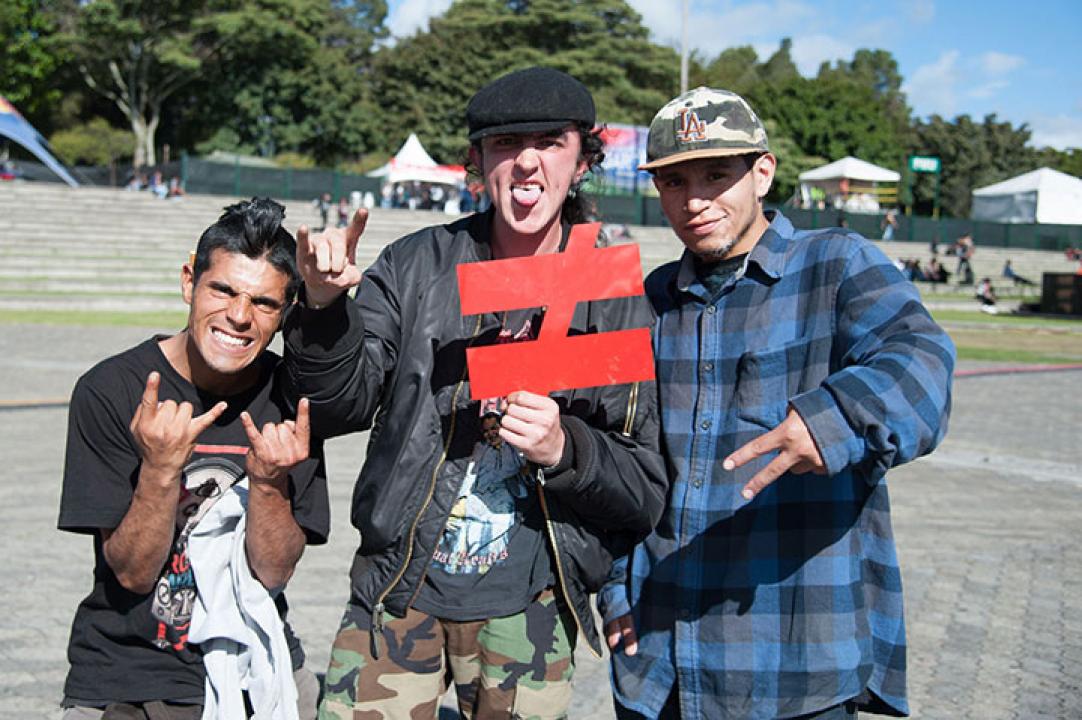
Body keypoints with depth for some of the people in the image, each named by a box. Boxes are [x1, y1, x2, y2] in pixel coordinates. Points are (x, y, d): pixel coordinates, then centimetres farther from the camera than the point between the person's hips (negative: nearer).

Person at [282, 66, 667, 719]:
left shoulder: (618, 305, -3)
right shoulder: (418, 267, -1)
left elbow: (647, 493, -2)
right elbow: (342, 408, -5)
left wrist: (565, 449, -21)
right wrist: (324, 305, -21)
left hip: (528, 611, 0)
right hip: (399, 591, 0)